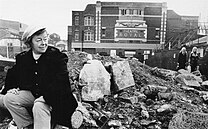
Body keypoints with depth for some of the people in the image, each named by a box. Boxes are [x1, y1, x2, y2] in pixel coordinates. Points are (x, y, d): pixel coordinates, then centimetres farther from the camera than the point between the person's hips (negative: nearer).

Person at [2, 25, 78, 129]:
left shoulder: (57, 56, -11)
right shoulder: (22, 58, 5)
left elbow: (60, 82, -20)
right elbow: (12, 75, 21)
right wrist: (11, 87, 1)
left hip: (50, 97, -6)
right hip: (31, 94, 6)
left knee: (39, 106, -34)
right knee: (8, 98, -11)